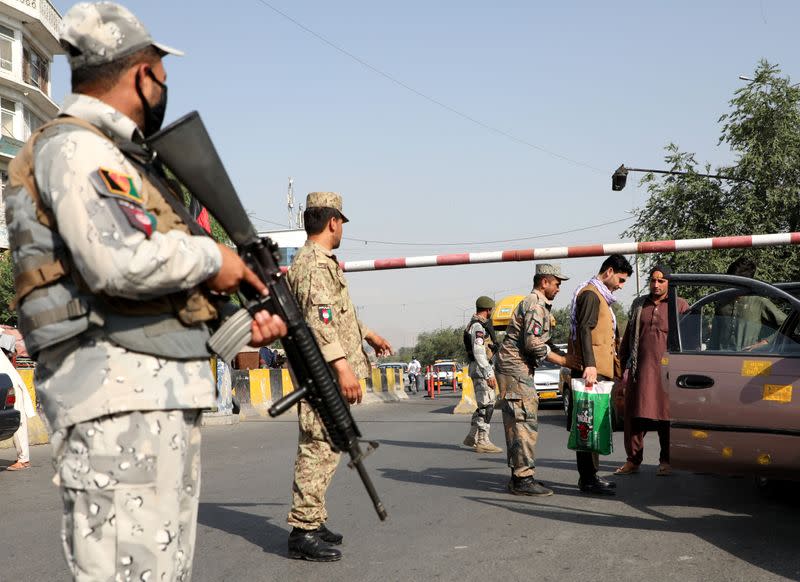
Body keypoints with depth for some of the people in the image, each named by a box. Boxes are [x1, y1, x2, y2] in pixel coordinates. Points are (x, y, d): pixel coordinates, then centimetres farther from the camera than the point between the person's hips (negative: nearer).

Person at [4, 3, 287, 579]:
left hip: (169, 396, 10)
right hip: (120, 398, -10)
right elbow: (121, 262, -25)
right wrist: (210, 257, -9)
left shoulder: (130, 160, 22)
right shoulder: (73, 147, -8)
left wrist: (242, 321, 10)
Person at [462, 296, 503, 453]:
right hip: (482, 369, -11)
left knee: (484, 405, 15)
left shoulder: (478, 324, 19)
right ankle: (483, 442, -8)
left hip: (482, 370, 11)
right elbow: (479, 352, -22)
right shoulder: (478, 326, -14)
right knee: (487, 405, -9)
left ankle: (472, 437, 20)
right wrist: (489, 375, -26)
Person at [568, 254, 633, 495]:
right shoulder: (590, 294, -9)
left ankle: (590, 475, 20)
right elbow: (584, 330, -20)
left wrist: (615, 368, 29)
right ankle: (588, 479, -8)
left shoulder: (601, 297, 24)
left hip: (598, 369, 11)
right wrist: (589, 365, -29)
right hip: (591, 370, -11)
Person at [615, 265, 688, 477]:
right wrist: (624, 368, 16)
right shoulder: (638, 305, 18)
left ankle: (666, 461, 9)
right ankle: (633, 460, 11)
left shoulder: (680, 306, 7)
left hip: (667, 370, -3)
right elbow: (627, 338, 21)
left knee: (666, 416, -1)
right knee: (635, 415, 3)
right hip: (640, 369, 3)